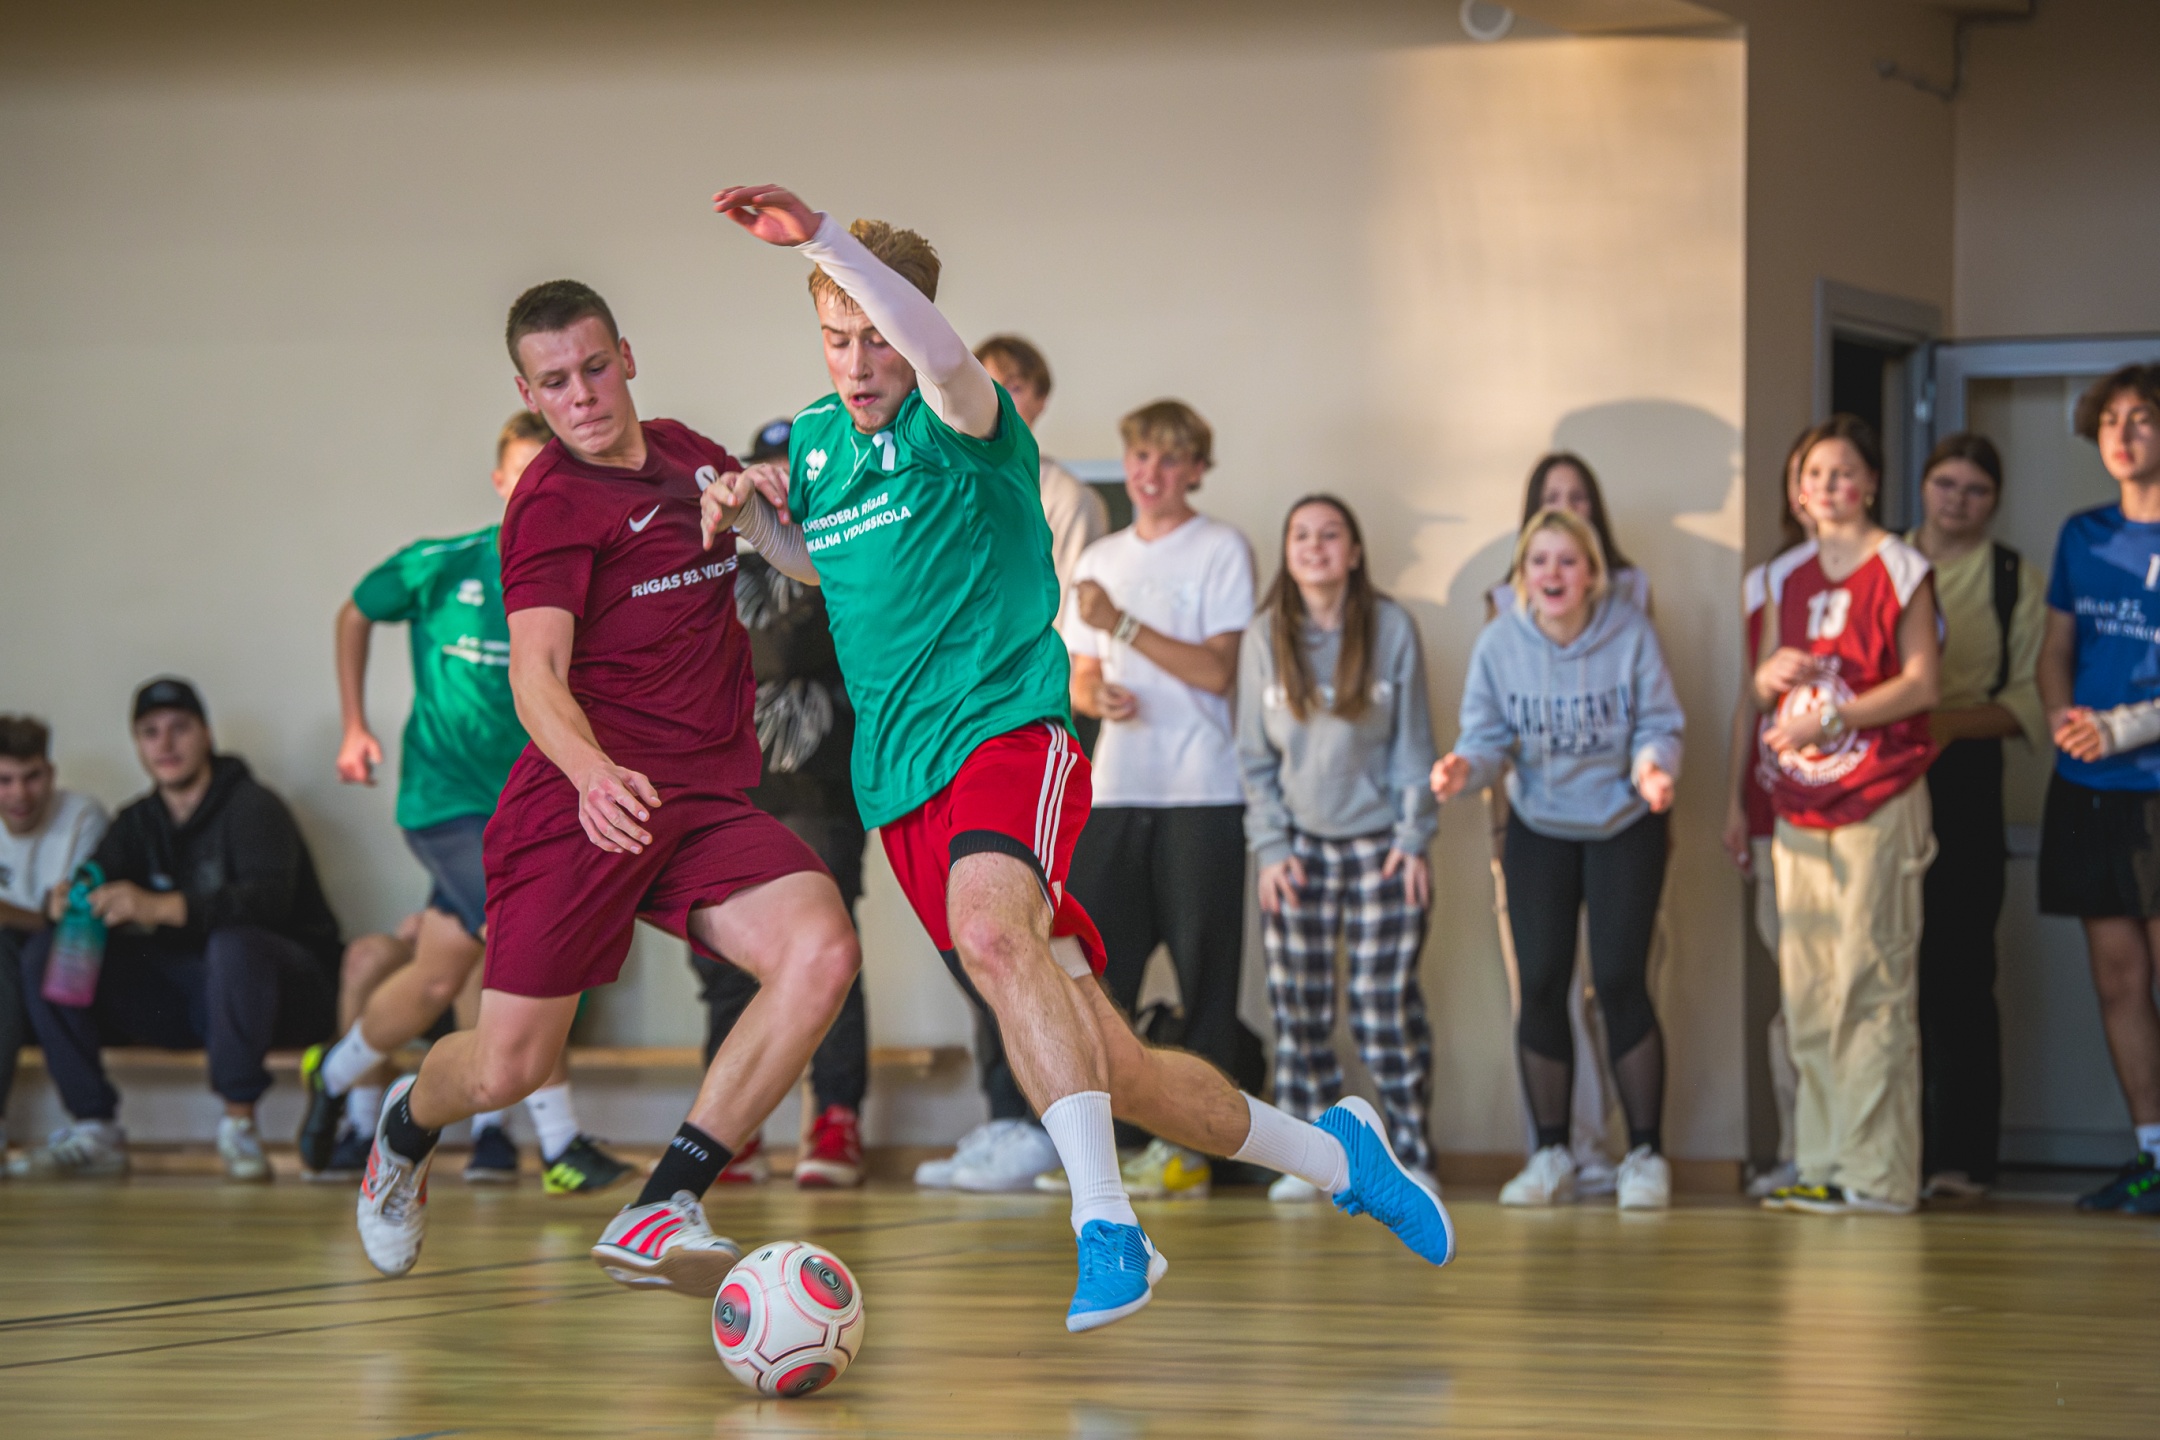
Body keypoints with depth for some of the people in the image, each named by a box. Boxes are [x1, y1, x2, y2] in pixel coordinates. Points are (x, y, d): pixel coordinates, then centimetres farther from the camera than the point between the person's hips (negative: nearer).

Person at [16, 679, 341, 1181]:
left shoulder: (251, 806, -10)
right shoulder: (138, 823, 12)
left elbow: (268, 898, -28)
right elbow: (99, 887, 2)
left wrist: (162, 908, -40)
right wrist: (65, 902, -25)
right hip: (182, 998, 6)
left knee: (235, 944, -41)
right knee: (45, 955, -8)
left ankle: (239, 1122, -27)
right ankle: (96, 1130, -13)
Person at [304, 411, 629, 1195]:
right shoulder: (440, 568, -6)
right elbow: (356, 615, 11)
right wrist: (354, 728, 9)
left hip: (525, 805, 4)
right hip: (445, 798, -4)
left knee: (435, 983, 10)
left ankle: (339, 1078, 39)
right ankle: (561, 1143, -13)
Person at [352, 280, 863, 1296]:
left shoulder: (688, 456, 14)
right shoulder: (552, 501, -7)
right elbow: (536, 669, -20)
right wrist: (591, 770, -40)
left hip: (708, 802, 5)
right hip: (586, 796, -5)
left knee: (823, 951, -23)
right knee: (508, 1069, -2)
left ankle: (658, 1215, -21)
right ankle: (407, 1126, 38)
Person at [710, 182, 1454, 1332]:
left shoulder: (958, 424, -6)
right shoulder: (810, 441, 14)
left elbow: (939, 351, -31)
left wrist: (819, 237, -41)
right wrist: (751, 515, 12)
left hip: (1005, 733, -6)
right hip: (901, 786, 6)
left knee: (989, 928, -39)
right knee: (1114, 1072, 6)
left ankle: (1107, 1229, -42)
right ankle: (1334, 1157, 26)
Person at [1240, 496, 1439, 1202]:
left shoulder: (1393, 628, -2)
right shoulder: (1265, 637, 2)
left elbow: (1413, 741, 1)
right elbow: (1254, 754, 5)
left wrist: (1414, 839, -5)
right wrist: (1270, 847, -2)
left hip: (1381, 844, -2)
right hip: (1299, 845, 2)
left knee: (1386, 1005, -5)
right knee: (1299, 1009, 0)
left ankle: (1411, 1152, 5)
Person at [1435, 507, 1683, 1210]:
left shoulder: (1630, 634, -14)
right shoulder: (1499, 643, -10)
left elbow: (1659, 725, -12)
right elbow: (1489, 734, -8)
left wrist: (1653, 764, -34)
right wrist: (1465, 765, -31)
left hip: (1623, 825, -2)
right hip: (1538, 829, 2)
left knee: (1620, 981, -8)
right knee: (1541, 985, 0)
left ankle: (1645, 1156, 2)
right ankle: (1550, 1157, 12)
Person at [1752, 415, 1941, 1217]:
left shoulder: (1899, 570, -2)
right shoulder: (1788, 576, 16)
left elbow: (1923, 683, -8)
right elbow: (1765, 688, 21)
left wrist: (1833, 715, -15)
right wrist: (1769, 677, -2)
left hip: (1879, 800, -6)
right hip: (1801, 804, 6)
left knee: (1872, 984, -10)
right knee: (1805, 992, 4)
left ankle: (1879, 1174, -9)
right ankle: (1822, 1166, 9)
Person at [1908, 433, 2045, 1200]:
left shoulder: (2016, 582, 9)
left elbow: (2032, 702, 2)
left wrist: (1951, 721, -13)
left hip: (1964, 783, -2)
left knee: (1959, 971, -6)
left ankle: (1961, 1157, -3)